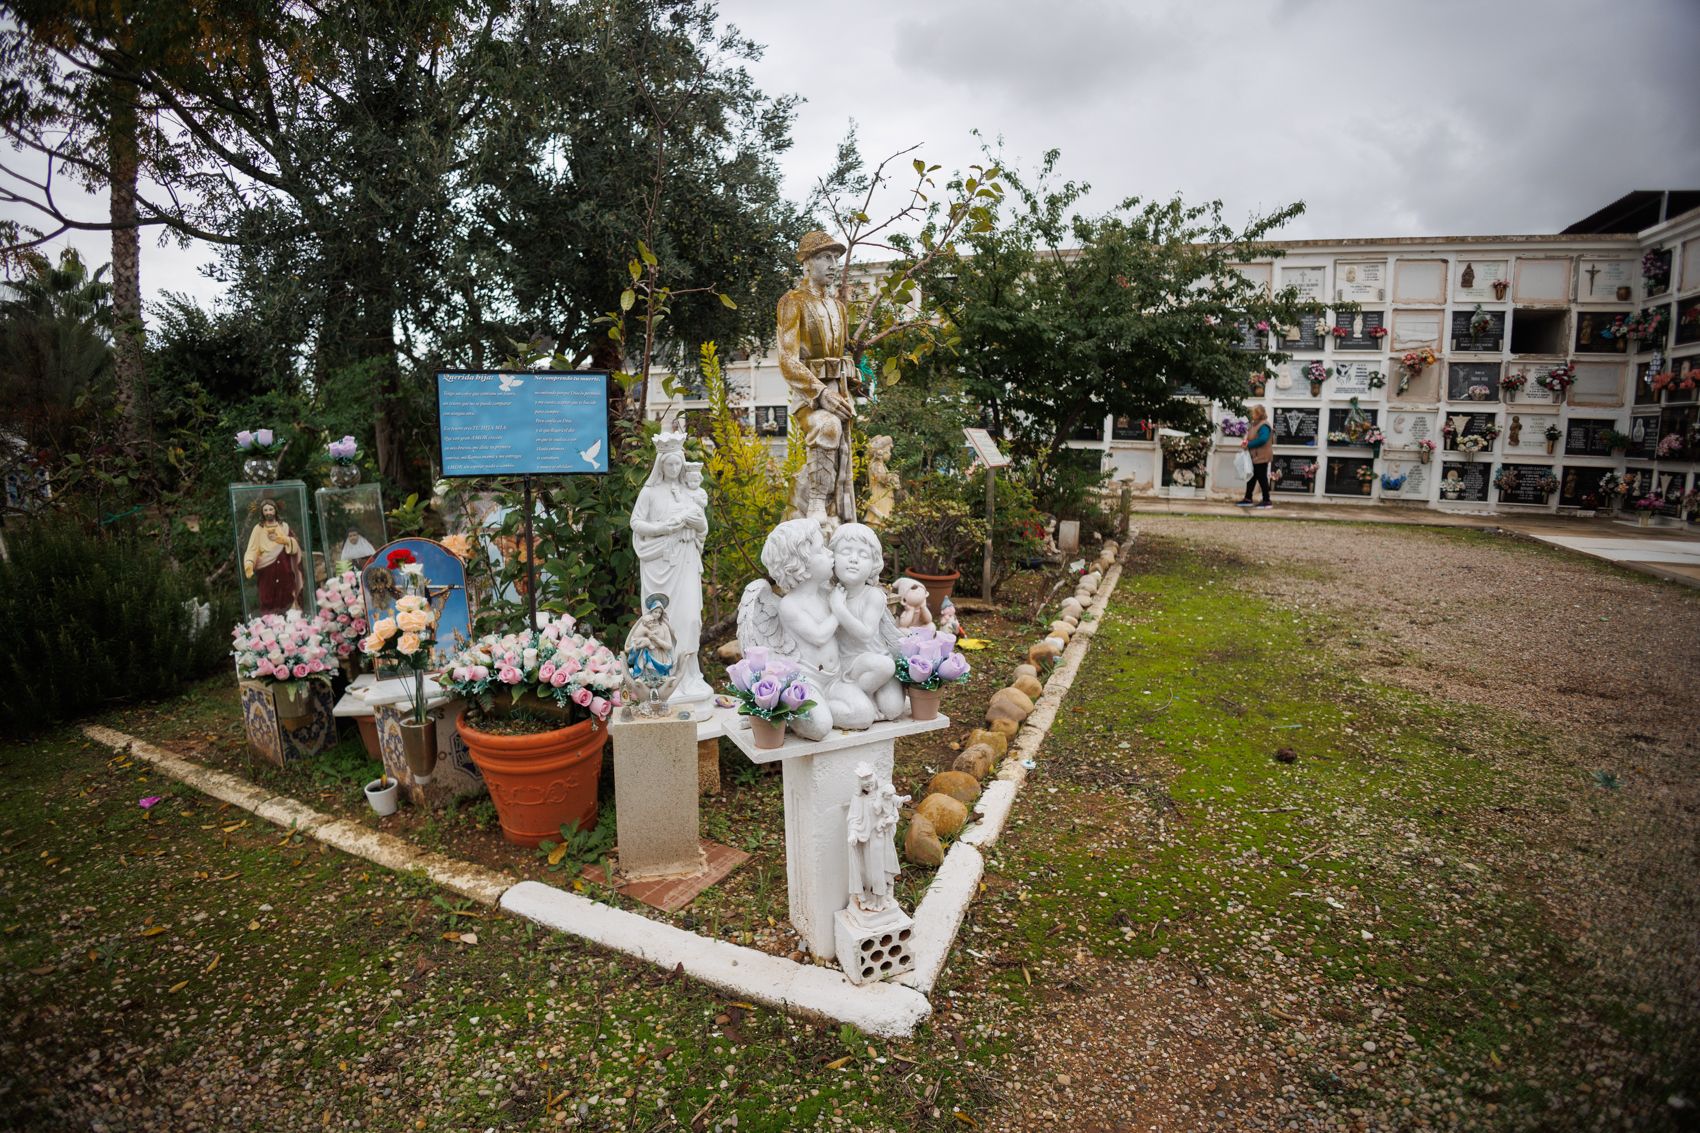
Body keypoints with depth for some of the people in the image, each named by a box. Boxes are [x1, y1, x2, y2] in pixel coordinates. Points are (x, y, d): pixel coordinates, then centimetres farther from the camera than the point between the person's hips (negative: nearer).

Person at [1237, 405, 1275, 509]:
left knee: (1262, 478, -4)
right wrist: (1245, 443, 1)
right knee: (1251, 477, 13)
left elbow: (1262, 439, -29)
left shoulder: (1263, 426, -17)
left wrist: (1248, 445, -23)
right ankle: (1248, 499, 20)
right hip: (1254, 457, 9)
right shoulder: (1254, 424, 11)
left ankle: (1267, 501, 3)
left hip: (1261, 457, -9)